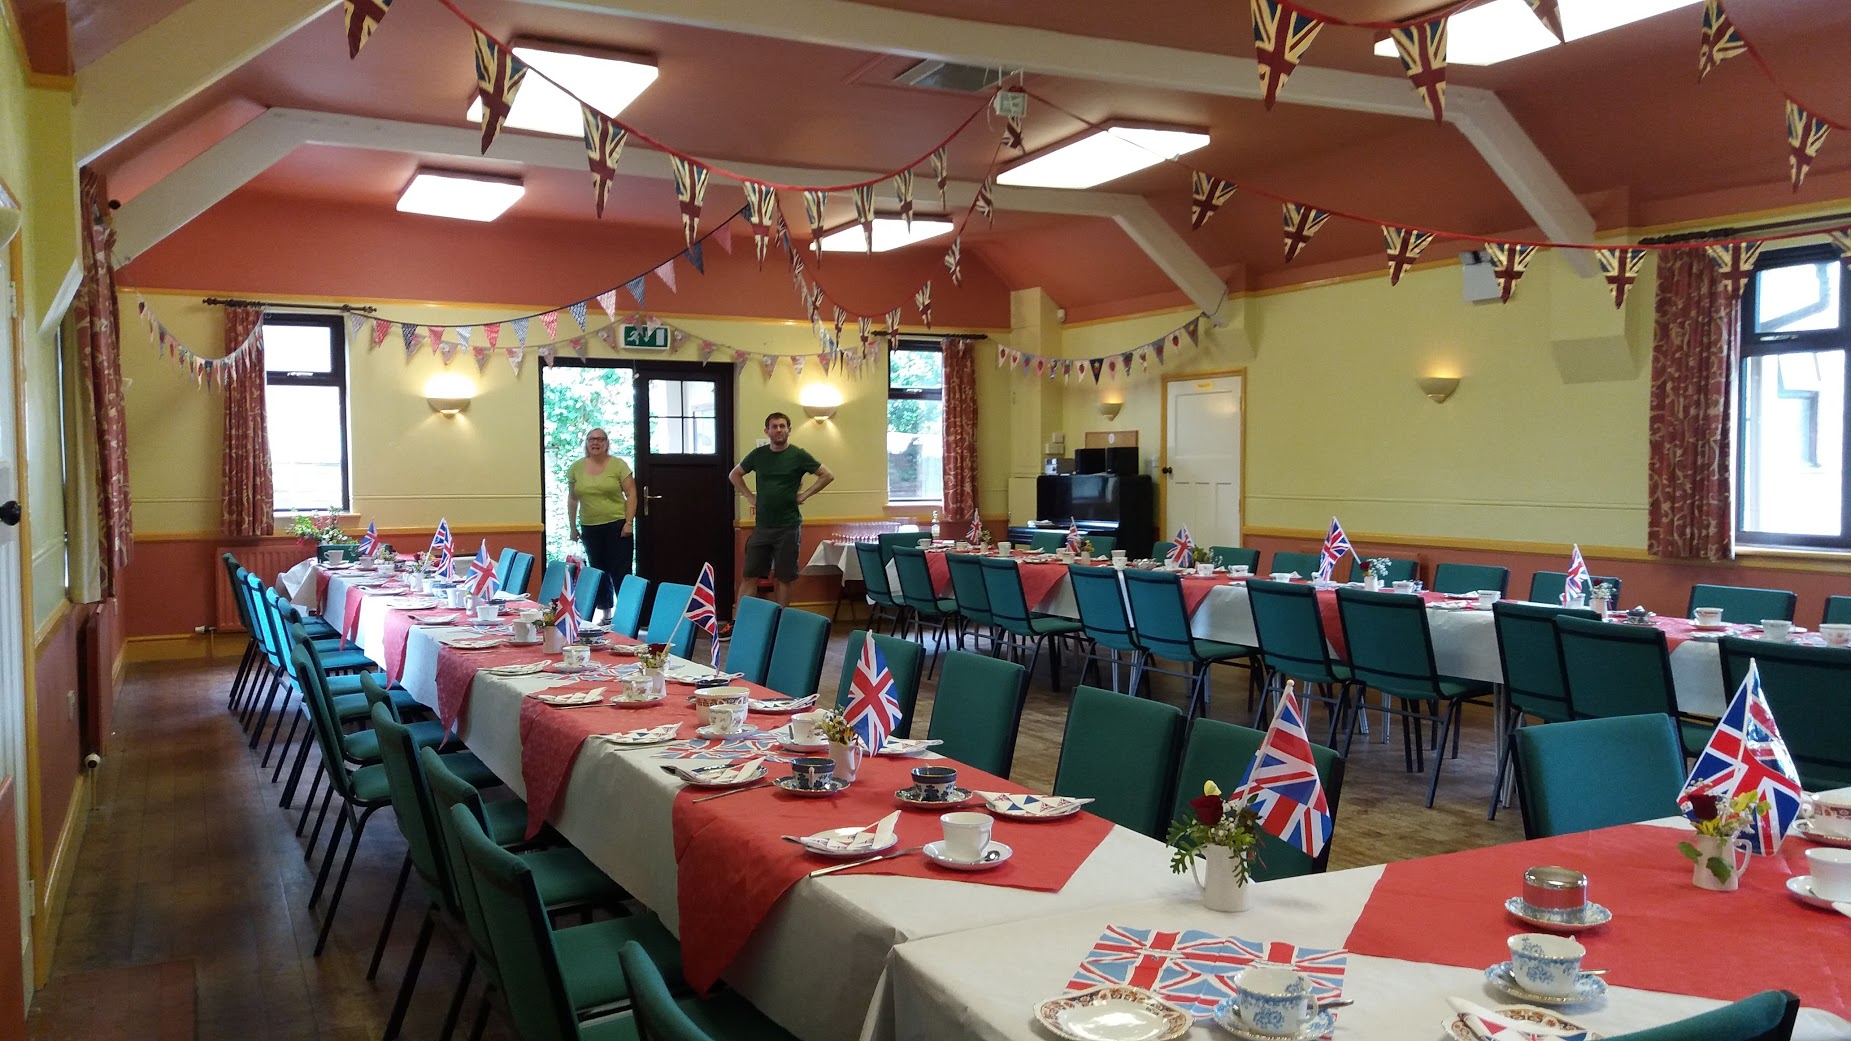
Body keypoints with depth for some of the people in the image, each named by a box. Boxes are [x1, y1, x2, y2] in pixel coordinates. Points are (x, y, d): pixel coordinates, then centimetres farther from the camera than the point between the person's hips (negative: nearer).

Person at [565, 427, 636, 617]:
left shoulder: (619, 465, -3)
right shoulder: (576, 468, 7)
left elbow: (631, 495, -4)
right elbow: (572, 499, 13)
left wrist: (629, 522, -12)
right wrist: (573, 527, 11)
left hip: (617, 526, -4)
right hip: (589, 528, 4)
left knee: (620, 573, -5)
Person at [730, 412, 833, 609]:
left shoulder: (798, 455, -2)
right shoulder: (758, 454, 6)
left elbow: (827, 476, -1)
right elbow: (734, 475, 19)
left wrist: (805, 495, -5)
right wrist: (749, 496, 7)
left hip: (789, 527, -2)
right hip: (762, 526, 2)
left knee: (784, 578, 5)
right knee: (749, 576, 2)